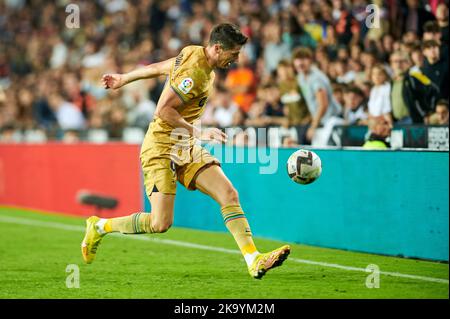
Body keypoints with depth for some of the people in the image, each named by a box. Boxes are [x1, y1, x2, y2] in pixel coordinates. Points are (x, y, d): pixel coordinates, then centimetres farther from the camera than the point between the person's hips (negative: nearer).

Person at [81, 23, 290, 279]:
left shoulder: (194, 54, 8)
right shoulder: (195, 72, -21)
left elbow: (157, 68, 21)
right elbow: (163, 110, -24)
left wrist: (124, 78, 34)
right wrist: (199, 133, -18)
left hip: (186, 148, 10)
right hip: (162, 147, -10)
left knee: (229, 194, -8)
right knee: (161, 223, -13)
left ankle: (254, 261, -13)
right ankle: (99, 227, 10)